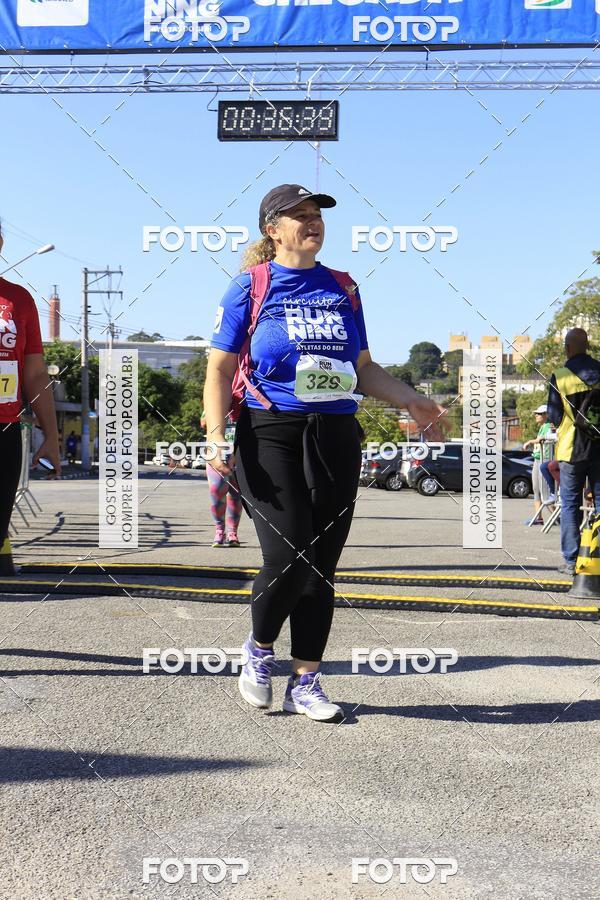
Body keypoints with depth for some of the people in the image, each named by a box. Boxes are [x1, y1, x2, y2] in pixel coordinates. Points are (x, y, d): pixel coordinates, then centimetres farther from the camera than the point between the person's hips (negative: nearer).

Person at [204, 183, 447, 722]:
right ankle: (260, 650, 16)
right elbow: (221, 369, 1)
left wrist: (412, 402, 6)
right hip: (272, 435, -4)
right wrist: (216, 434, -13)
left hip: (337, 437, 4)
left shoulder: (342, 289, 15)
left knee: (322, 565, 4)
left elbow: (363, 369, 20)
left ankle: (306, 682, 16)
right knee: (288, 557, -14)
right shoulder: (251, 287, 3)